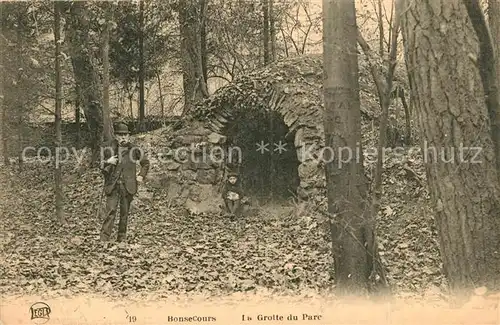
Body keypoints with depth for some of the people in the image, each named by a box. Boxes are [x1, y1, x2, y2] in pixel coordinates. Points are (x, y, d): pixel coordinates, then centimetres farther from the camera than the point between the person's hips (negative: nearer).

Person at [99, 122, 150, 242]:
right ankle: (104, 238, -9)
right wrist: (107, 162, -14)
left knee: (125, 212, 6)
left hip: (128, 186, 1)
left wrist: (141, 175, 9)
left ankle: (122, 238, 16)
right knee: (110, 211, -10)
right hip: (112, 185, -1)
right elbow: (102, 169, 7)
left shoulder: (134, 150, 3)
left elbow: (145, 162, 18)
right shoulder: (109, 149, 2)